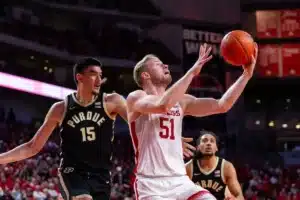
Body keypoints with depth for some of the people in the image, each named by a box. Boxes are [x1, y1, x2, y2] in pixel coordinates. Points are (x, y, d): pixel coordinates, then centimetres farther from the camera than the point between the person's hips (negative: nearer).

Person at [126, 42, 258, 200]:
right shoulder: (136, 98, -2)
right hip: (151, 185, -6)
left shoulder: (181, 101, 15)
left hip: (180, 181, 6)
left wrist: (246, 75, -3)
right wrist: (192, 72, -21)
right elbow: (163, 105, -25)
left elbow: (222, 105, 7)